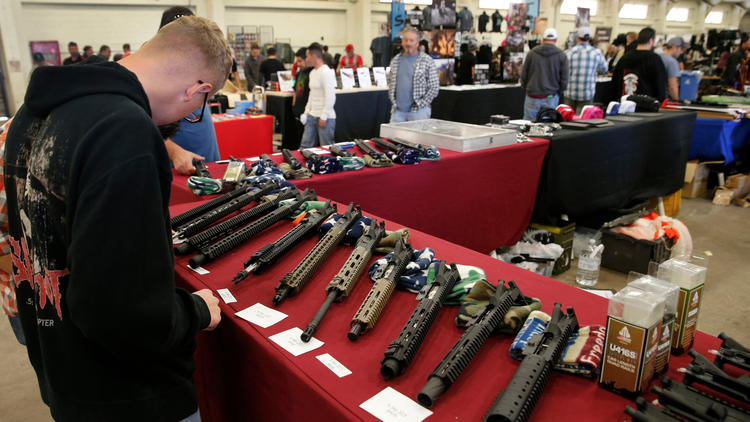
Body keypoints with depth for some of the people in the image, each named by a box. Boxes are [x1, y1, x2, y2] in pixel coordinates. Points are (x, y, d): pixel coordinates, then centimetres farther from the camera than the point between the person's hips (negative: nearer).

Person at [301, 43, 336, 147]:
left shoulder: (326, 72, -13)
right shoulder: (312, 72, 16)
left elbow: (330, 97, -18)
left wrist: (323, 117, -18)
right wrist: (307, 111, 16)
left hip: (325, 118, -9)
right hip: (312, 116, 9)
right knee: (306, 146, 9)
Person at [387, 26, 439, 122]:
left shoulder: (427, 60, -2)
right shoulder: (395, 60, 13)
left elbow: (434, 87, -4)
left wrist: (421, 104, -7)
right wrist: (393, 101, 10)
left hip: (418, 110, -4)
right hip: (397, 110, 4)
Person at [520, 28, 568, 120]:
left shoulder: (531, 53, 2)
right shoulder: (561, 56, 0)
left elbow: (523, 76, 4)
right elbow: (564, 80, 0)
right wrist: (558, 94, 14)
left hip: (532, 97, 0)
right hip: (551, 98, 0)